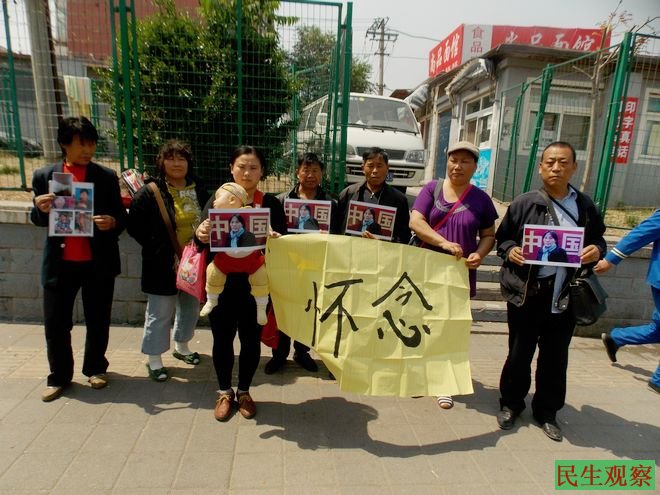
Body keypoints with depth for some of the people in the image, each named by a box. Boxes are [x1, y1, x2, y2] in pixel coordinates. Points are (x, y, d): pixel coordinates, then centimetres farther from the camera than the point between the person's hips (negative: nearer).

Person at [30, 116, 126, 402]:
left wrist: (112, 223, -21)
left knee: (98, 321, 11)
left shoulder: (107, 177, 1)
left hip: (98, 262, 0)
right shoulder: (44, 176, 4)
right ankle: (59, 377, 27)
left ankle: (95, 368, 33)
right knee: (55, 323, 8)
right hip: (60, 263, 1)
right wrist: (41, 210, -15)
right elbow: (38, 220, 8)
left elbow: (121, 216, 2)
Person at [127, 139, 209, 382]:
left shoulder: (199, 190, 3)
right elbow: (135, 226, -10)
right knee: (160, 312, 5)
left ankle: (181, 346, 42)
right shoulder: (149, 192, -10)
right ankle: (154, 359, 23)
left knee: (190, 307, 19)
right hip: (164, 265, -5)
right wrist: (157, 247, -11)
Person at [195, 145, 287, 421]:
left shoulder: (271, 204, 0)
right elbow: (202, 238, -2)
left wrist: (276, 239, -25)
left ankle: (244, 391, 32)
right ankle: (224, 392, 32)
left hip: (255, 284, 0)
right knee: (222, 338, 11)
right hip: (222, 283, 1)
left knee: (251, 338, 10)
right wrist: (200, 235, -25)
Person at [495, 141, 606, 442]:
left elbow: (598, 240, 16)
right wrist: (510, 250, -16)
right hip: (526, 292, -2)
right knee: (519, 353, 11)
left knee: (555, 357, 14)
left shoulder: (585, 207, 6)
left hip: (565, 295, 2)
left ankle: (547, 411, 33)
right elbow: (502, 237, 4)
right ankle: (510, 404, 32)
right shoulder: (524, 203, -2)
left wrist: (597, 250, -6)